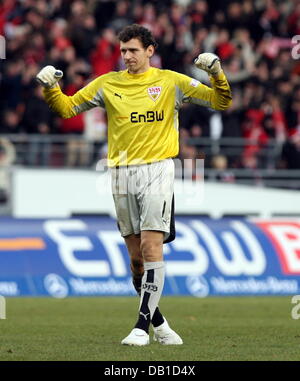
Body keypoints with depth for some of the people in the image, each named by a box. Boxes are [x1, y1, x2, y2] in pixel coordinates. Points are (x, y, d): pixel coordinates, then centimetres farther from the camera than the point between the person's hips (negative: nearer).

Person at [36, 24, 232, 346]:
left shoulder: (171, 82, 4)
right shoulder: (107, 84, 10)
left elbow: (221, 102, 6)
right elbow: (66, 108, 14)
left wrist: (216, 72, -10)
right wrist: (50, 88, -4)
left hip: (157, 170, -3)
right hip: (122, 173, 3)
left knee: (151, 249, -14)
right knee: (136, 257, 4)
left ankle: (143, 326, -13)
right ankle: (158, 322, 19)